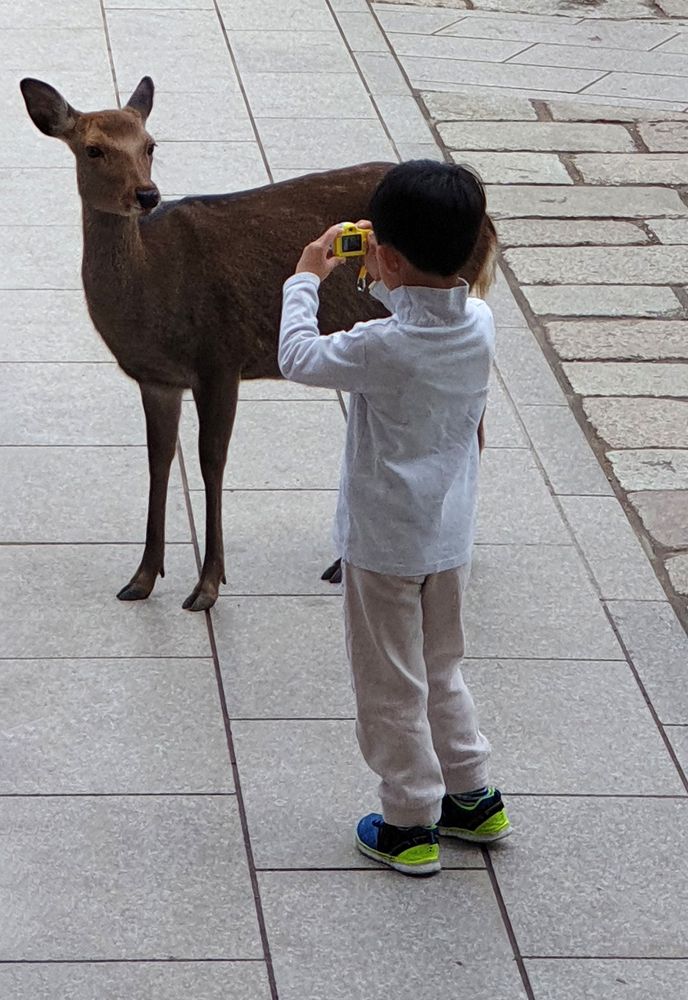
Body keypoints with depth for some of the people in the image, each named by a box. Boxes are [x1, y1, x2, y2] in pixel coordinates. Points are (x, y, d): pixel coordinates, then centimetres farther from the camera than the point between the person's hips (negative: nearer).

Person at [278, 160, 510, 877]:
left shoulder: (382, 347, -28)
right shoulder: (480, 326, -9)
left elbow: (297, 357, -11)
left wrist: (305, 279, 1)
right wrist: (386, 281, 11)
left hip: (383, 547, -6)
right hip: (450, 539, 6)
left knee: (391, 689, 10)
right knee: (441, 671, 25)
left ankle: (411, 824, 19)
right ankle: (472, 796, 33)